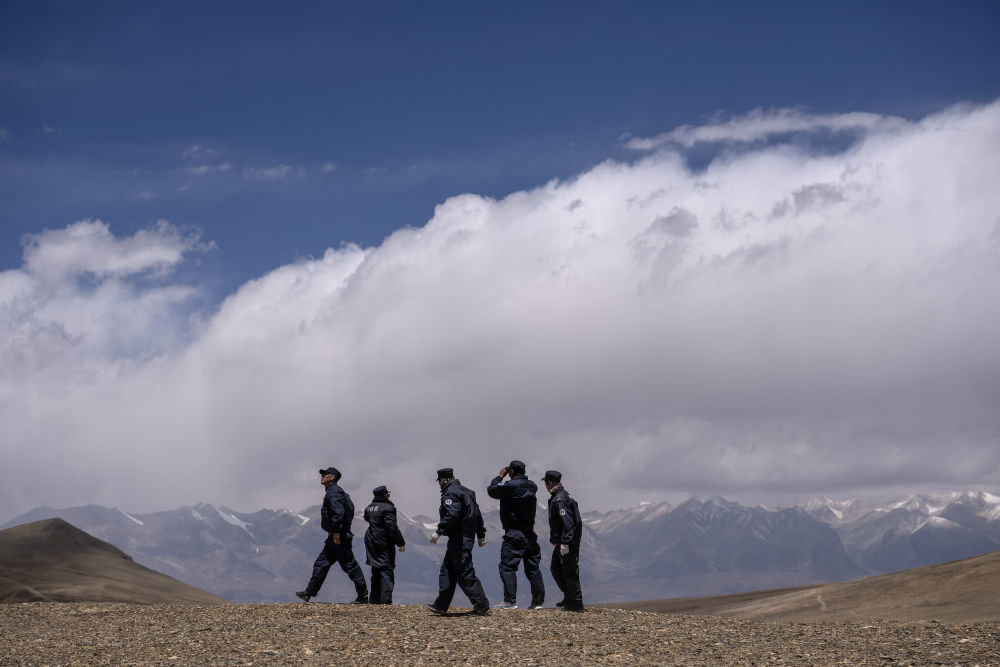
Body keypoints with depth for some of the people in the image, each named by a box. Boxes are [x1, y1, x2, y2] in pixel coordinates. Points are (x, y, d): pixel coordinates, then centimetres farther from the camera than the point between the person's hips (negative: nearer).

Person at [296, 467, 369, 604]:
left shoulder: (333, 492, -13)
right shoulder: (333, 491, 19)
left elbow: (339, 512, -25)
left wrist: (336, 531, -26)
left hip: (338, 537, -11)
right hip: (335, 537, 11)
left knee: (350, 565, -6)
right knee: (321, 564, 11)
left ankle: (363, 596, -2)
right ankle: (309, 593, 14)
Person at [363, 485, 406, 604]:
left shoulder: (369, 508, 9)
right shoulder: (387, 508, -16)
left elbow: (366, 518, 31)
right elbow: (392, 528, -19)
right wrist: (401, 543, -12)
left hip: (371, 543, 8)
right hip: (384, 544, -8)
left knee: (376, 572, 18)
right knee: (387, 572, -6)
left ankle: (374, 599, 23)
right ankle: (386, 601, -13)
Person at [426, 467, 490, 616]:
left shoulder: (450, 494, -12)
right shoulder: (466, 492, 18)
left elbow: (452, 515, -26)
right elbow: (477, 513, 20)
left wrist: (439, 532, -24)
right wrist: (481, 535, 24)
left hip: (459, 540, -10)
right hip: (468, 536, 10)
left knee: (465, 573, -8)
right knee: (447, 570, 15)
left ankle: (482, 606, -7)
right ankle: (441, 605, 17)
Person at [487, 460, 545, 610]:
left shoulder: (511, 486, -14)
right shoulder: (532, 486, 8)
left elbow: (492, 490, -4)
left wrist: (500, 477, 10)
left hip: (514, 534, -7)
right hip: (530, 534, 7)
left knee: (507, 566, -4)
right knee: (533, 568, 10)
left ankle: (510, 600, -11)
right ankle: (538, 601, 10)